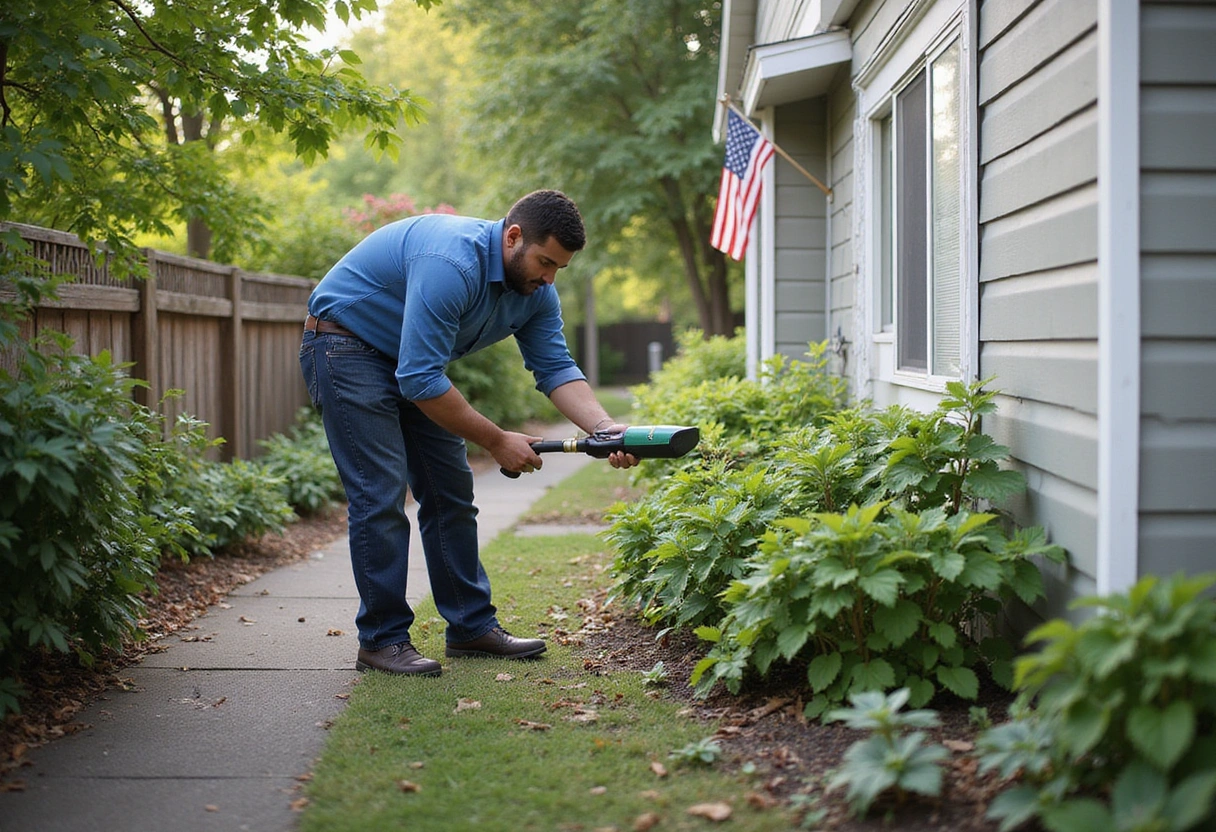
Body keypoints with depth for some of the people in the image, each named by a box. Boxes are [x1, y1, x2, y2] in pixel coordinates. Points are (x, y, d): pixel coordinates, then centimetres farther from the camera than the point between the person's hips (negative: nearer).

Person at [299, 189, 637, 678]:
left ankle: (471, 625, 14)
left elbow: (556, 368, -7)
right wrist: (496, 441, -27)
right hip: (346, 347, -9)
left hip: (412, 361, 9)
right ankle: (381, 639, -5)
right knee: (381, 495, -14)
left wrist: (605, 429, -25)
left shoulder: (535, 289, -7)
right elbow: (419, 380, -35)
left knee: (451, 491, 7)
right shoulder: (452, 264, -35)